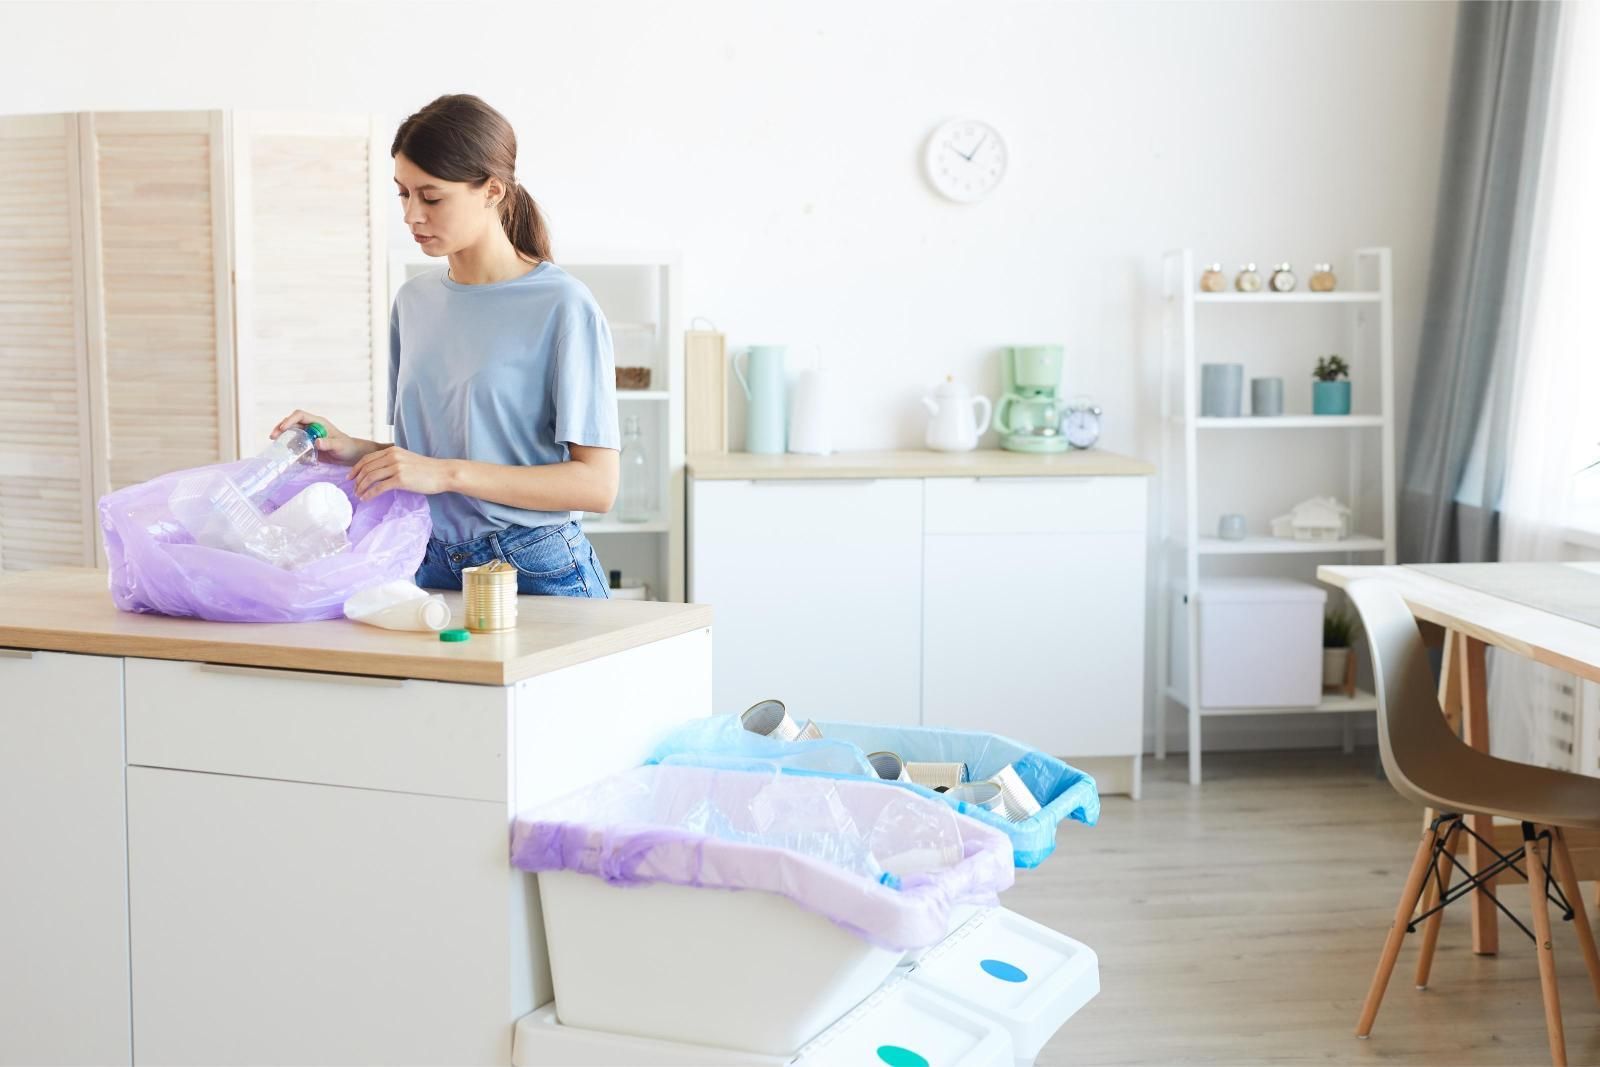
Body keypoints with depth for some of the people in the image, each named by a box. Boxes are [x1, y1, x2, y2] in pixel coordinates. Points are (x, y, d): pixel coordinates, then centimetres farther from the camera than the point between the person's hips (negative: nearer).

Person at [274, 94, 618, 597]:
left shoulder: (562, 307, -12)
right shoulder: (414, 301, 8)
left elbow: (596, 485, -17)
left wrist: (447, 473, -21)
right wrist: (353, 449, -3)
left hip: (537, 574, -5)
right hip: (433, 570, 5)